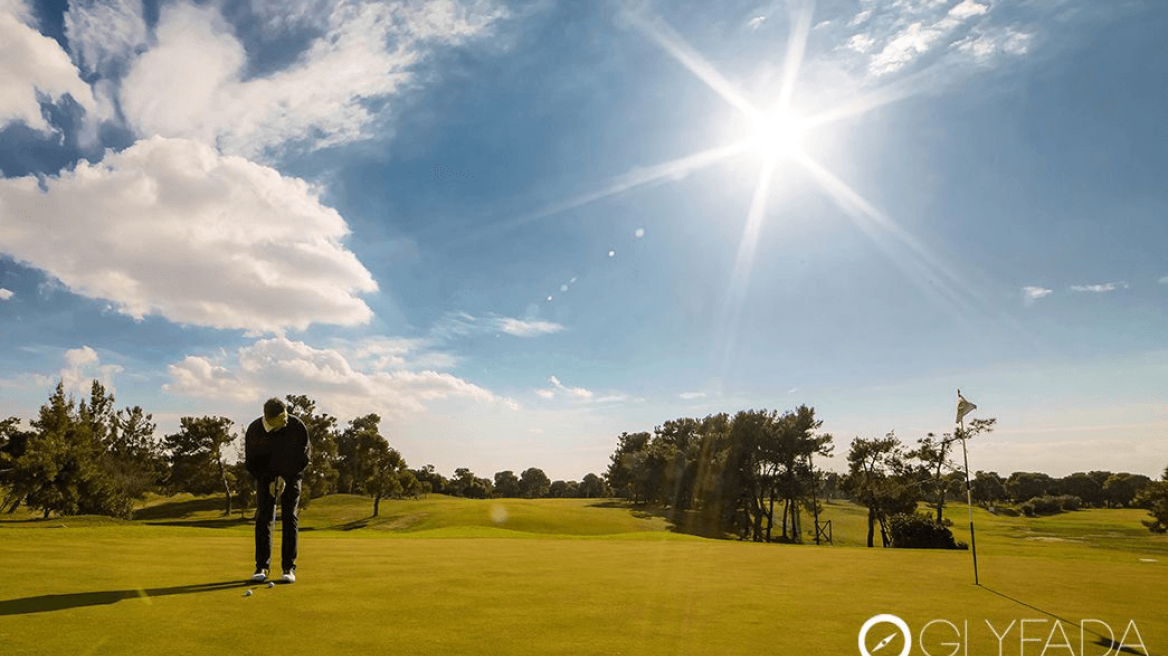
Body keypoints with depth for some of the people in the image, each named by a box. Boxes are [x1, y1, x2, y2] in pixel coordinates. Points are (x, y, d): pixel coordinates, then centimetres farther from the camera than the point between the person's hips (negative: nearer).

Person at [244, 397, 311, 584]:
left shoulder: (296, 425, -22)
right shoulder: (254, 430, -18)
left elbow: (306, 451, -8)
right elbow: (250, 460, -5)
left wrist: (286, 477, -12)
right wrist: (268, 481, -13)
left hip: (291, 476, -1)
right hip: (265, 477, 1)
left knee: (290, 519, -6)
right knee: (263, 518, -5)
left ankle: (289, 568, -2)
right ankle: (261, 568, 3)